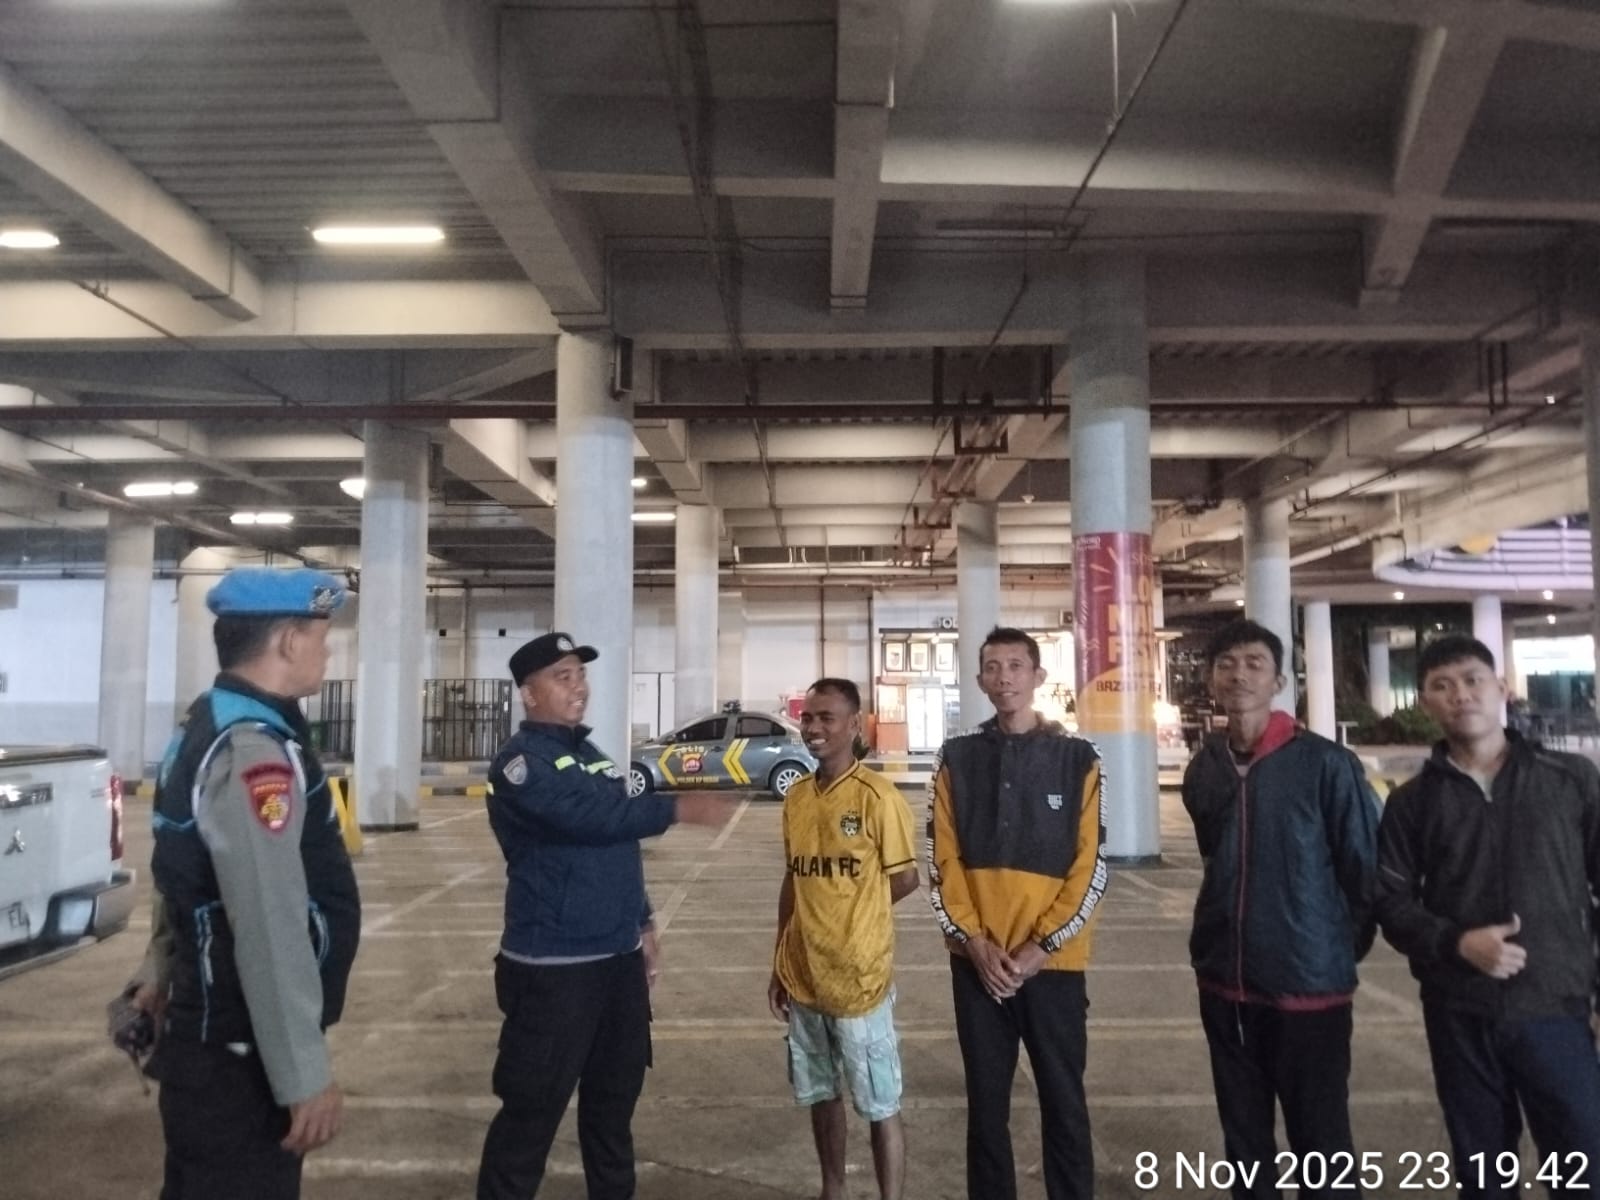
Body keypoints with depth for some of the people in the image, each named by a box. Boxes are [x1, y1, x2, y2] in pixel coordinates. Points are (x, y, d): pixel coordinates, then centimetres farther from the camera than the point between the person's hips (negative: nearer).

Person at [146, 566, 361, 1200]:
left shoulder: (208, 728, 9)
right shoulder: (254, 751, -25)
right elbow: (271, 933, -28)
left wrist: (161, 975, 25)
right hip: (242, 1053, -10)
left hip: (212, 1034, 10)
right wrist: (305, 1075, -23)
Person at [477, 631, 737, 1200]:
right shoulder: (520, 763, -12)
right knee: (532, 1110, 0)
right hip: (552, 968, -8)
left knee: (614, 1098, 18)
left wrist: (642, 926, 17)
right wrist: (678, 808, -27)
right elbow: (588, 817, -27)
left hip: (619, 960, 8)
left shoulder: (592, 754, 13)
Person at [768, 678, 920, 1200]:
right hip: (803, 976, 6)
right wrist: (779, 965, 11)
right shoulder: (796, 797, 5)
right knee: (821, 1095, 19)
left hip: (860, 977, -6)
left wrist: (852, 914, 7)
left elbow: (906, 878, -6)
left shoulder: (878, 796, -14)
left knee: (880, 1106, 5)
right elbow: (794, 881, 11)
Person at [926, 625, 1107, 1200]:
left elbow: (1091, 868, -4)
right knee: (986, 1102, 12)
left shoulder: (1077, 759, -2)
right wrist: (975, 942, -9)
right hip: (976, 960, 2)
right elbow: (941, 861, 1)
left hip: (1053, 961, -1)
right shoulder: (956, 759, 3)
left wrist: (1039, 946, -11)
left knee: (1063, 1102, 9)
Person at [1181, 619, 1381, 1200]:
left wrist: (1344, 946, 2)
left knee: (1320, 1140, 6)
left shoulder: (1327, 764, -12)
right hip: (1224, 981, 5)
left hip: (1310, 982, -4)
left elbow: (1367, 866, -6)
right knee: (1243, 1135, 16)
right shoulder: (1202, 770, 4)